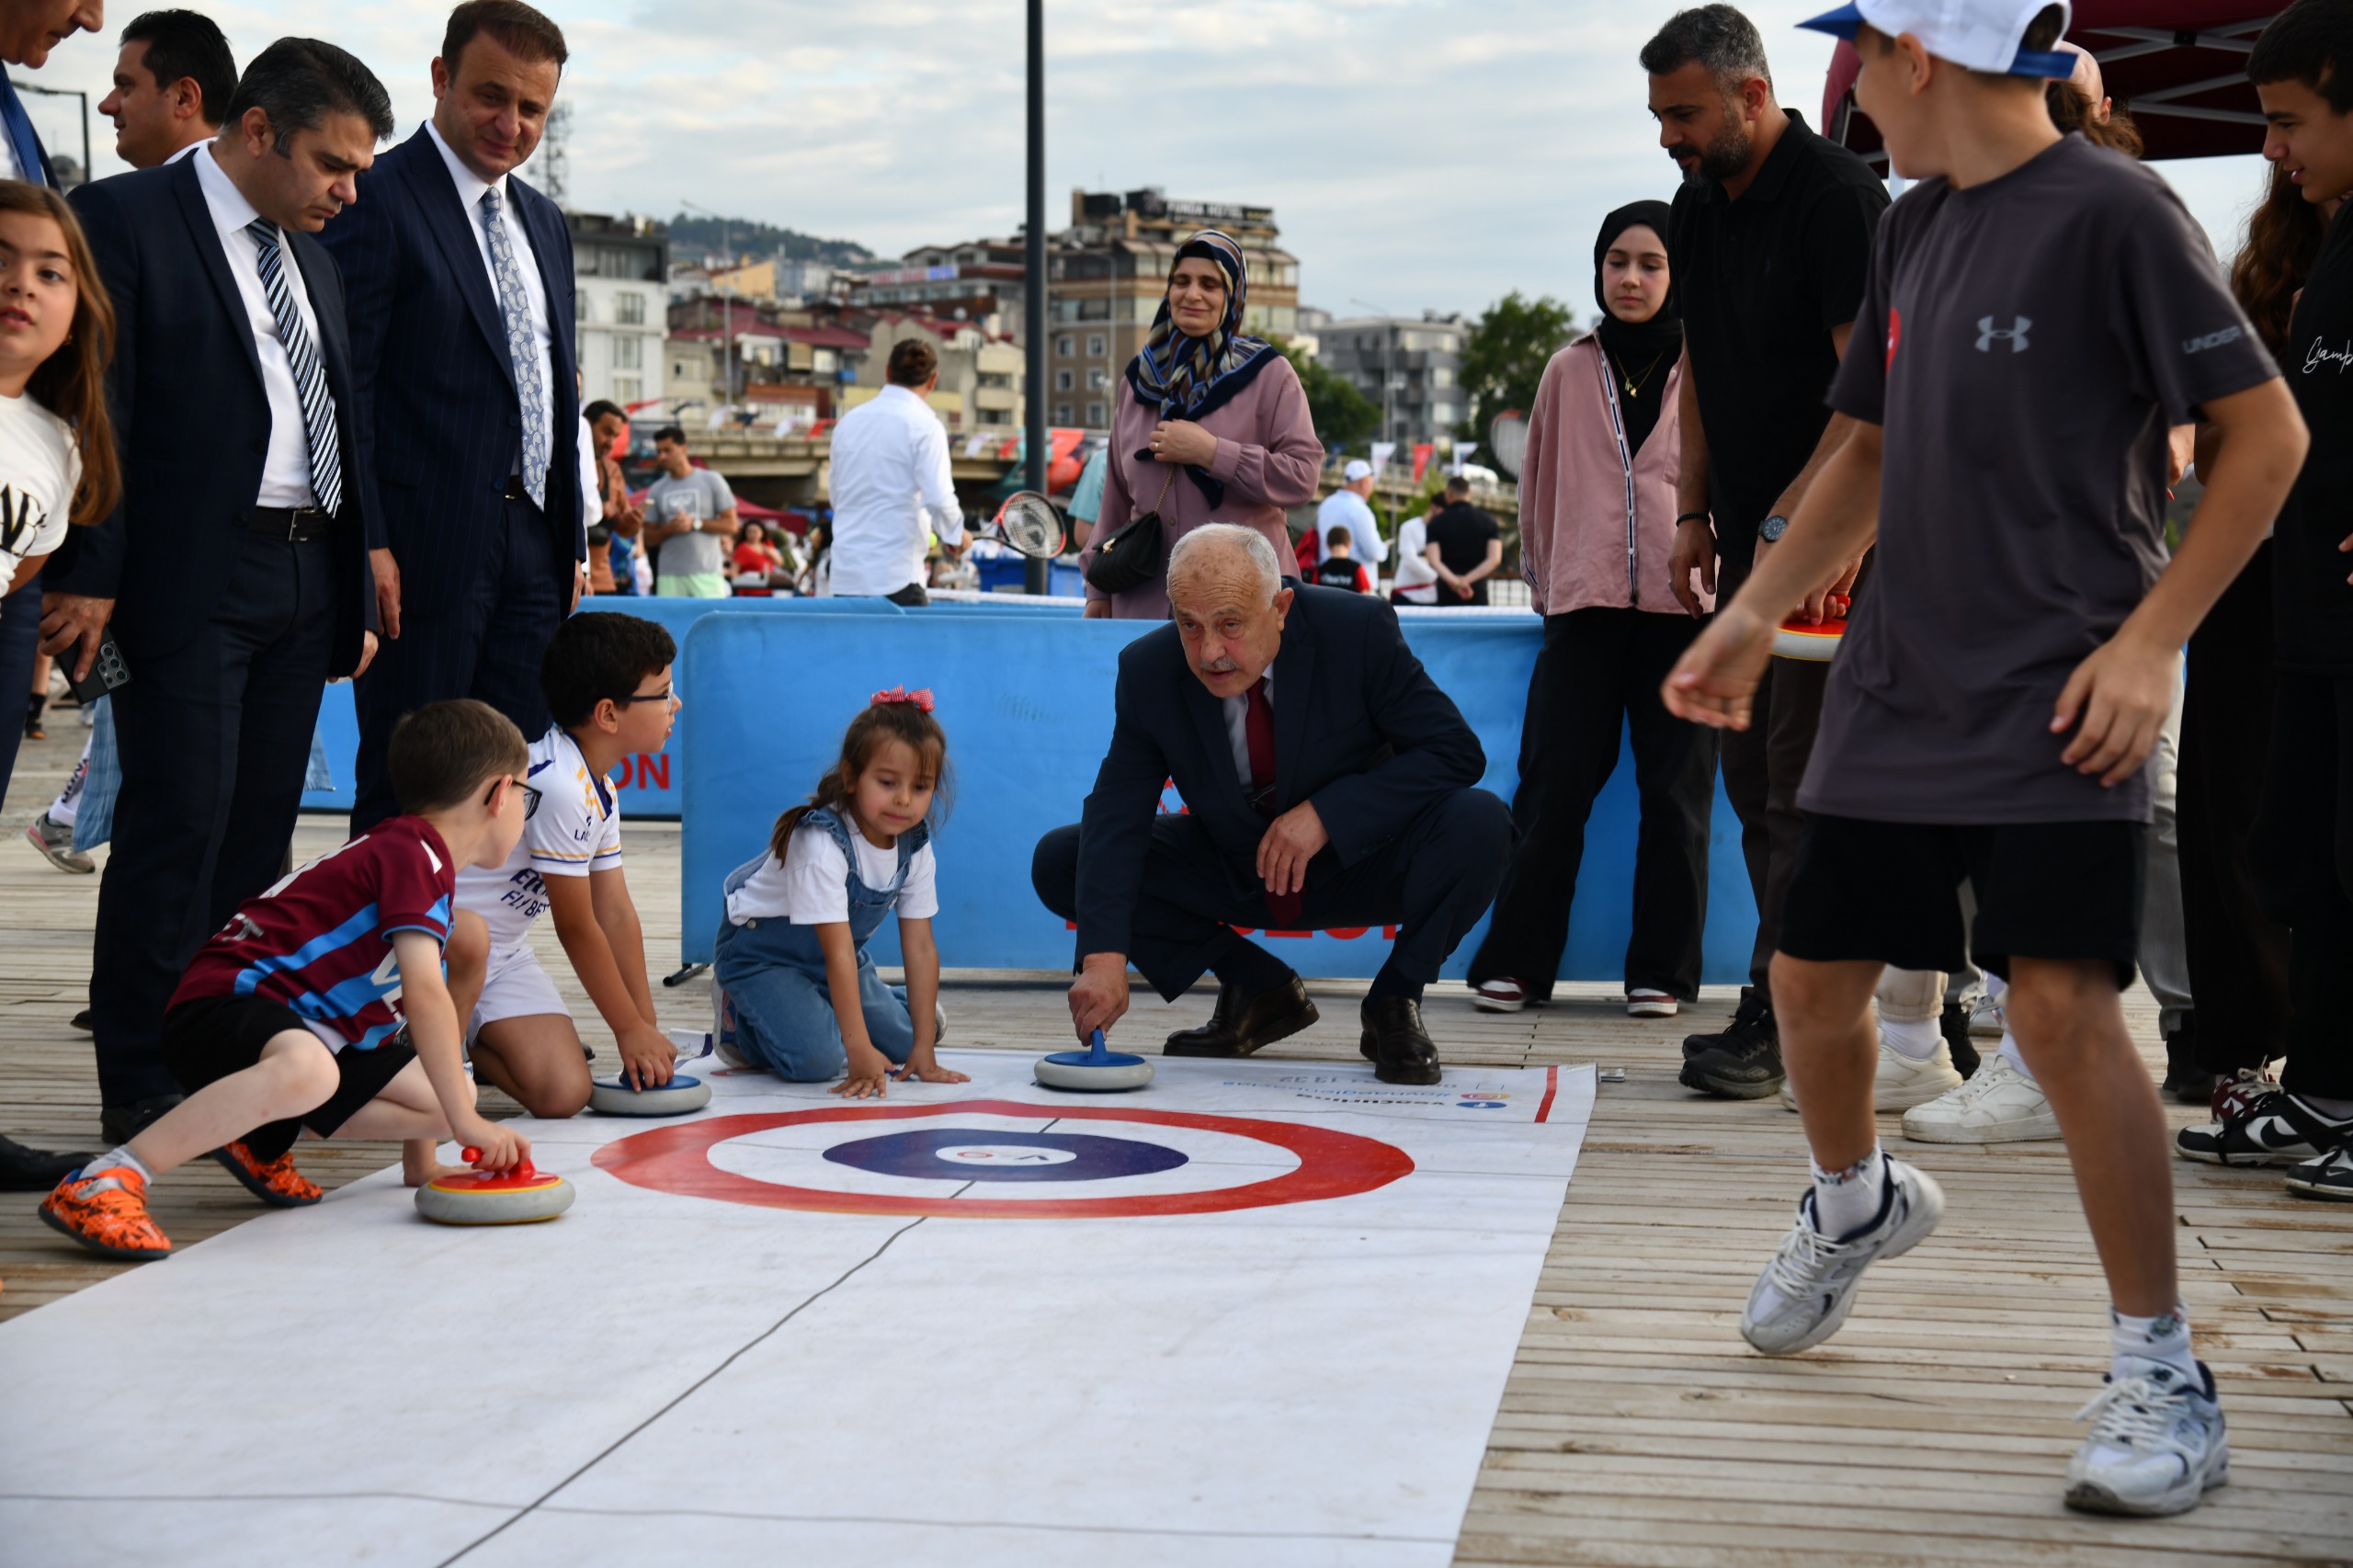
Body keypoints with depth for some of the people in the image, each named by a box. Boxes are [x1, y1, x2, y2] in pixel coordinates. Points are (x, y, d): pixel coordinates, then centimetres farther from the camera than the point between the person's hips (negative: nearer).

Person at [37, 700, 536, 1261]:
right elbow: (424, 996, -22)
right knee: (307, 1069, -43)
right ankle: (105, 1181, -36)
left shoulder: (425, 866, 20)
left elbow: (412, 1009, 22)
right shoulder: (415, 853, -13)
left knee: (445, 1097, 3)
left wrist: (421, 1159, 21)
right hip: (229, 999, -10)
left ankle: (262, 1140, 8)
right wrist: (465, 1121, -18)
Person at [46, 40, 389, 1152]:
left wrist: (355, 587, 17)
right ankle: (142, 1089, -1)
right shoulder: (126, 220, -5)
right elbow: (97, 407, -11)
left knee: (261, 834, 8)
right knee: (178, 826, -7)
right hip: (190, 582, -7)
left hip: (303, 580, 7)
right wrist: (88, 577, -16)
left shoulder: (307, 257, 19)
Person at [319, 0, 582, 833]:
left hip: (530, 545, 8)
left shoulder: (543, 221, 18)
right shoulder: (376, 200, -7)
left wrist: (572, 539, 17)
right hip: (424, 546, -7)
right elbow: (342, 384, -12)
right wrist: (366, 543, -18)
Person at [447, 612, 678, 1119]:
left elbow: (617, 913, 8)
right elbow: (576, 927, -19)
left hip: (503, 954, 7)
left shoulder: (600, 793, 5)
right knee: (471, 937, -43)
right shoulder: (558, 786, -26)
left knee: (564, 1093, -13)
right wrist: (630, 1029, -9)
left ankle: (460, 1043, 13)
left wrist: (648, 1028, 4)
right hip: (432, 942, -7)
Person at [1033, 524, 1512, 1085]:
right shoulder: (1149, 670, -17)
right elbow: (1116, 817, -20)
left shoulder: (1359, 630, -23)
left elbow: (1457, 752, -21)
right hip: (1234, 874, 3)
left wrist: (1327, 812, -31)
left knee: (1479, 824, -32)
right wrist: (1105, 956, -35)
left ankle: (1394, 1005, -5)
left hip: (1356, 862, -3)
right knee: (1061, 860, -14)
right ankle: (1261, 988, 1)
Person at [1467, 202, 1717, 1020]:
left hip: (1685, 605, -1)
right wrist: (1543, 582, 15)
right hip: (1584, 606, 1)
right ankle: (1514, 961, 5)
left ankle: (1662, 970, 9)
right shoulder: (1570, 371, 12)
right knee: (1555, 785, -1)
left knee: (1675, 791, 2)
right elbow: (1539, 489, 18)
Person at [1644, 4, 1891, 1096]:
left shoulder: (1836, 195, -14)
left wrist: (1798, 518, -21)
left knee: (1804, 776, -7)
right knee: (1752, 767, 10)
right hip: (1752, 527, 9)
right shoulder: (1697, 209, 12)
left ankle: (1776, 1017, -3)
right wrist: (1695, 512, 14)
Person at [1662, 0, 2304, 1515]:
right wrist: (1757, 612, 14)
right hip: (1898, 688, 7)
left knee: (2062, 1000, -18)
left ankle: (2163, 1373, -5)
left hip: (2060, 698, -7)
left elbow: (2268, 433, -11)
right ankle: (1856, 1205, 42)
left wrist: (2149, 639, -16)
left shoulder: (2113, 211, -11)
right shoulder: (1915, 227, 11)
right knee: (1812, 979, 11)